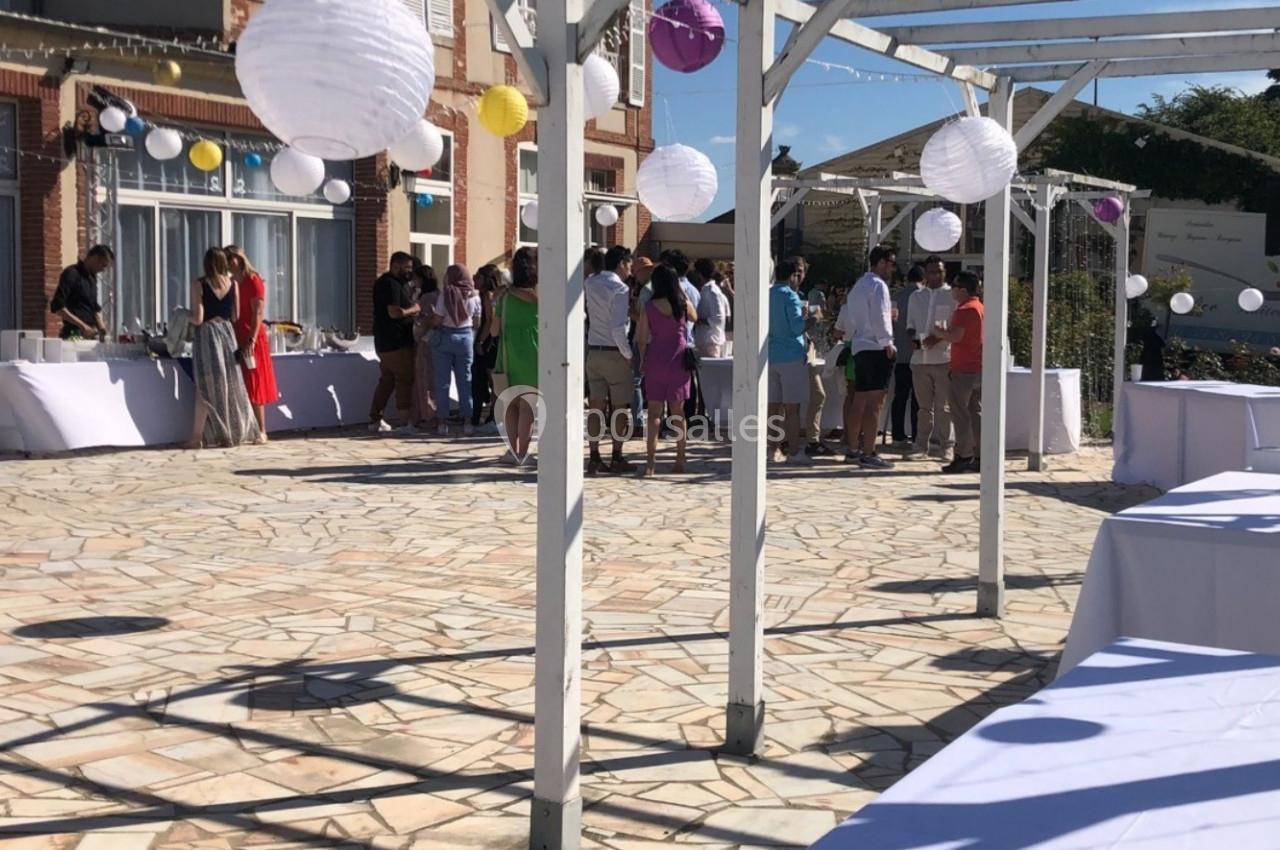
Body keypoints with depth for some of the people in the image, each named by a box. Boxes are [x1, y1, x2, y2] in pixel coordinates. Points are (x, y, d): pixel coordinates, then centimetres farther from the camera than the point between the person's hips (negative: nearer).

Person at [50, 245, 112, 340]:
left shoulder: (92, 278, 16)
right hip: (73, 334, -8)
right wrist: (82, 325, -20)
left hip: (89, 335, 8)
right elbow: (56, 307, -17)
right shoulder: (72, 274, -9)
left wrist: (101, 326, 5)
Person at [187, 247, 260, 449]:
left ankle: (197, 438, 2)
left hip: (207, 335, -3)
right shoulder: (233, 283, 2)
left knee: (205, 388, 0)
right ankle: (235, 434, 13)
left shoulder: (199, 285, -9)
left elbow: (197, 319, -12)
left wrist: (185, 316, 8)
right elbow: (236, 316, 5)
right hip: (227, 333, 4)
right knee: (231, 387, 10)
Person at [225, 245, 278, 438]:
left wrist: (252, 340, -19)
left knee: (254, 387, -3)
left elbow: (258, 313, -12)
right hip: (235, 339, 6)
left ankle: (261, 431, 1)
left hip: (251, 339, -6)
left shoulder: (253, 281, -6)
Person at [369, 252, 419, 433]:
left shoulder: (389, 283, 18)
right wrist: (414, 309, -11)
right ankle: (407, 422, -5)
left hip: (385, 343, 10)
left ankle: (375, 420, 16)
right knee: (405, 380, -6)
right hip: (396, 343, -10)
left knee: (386, 380, 14)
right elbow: (394, 312, -25)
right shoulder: (391, 284, -15)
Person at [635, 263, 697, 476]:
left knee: (654, 412, 2)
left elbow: (642, 339, -3)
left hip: (655, 360, -1)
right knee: (678, 411, 10)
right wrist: (683, 293, 19)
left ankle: (651, 462, -6)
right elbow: (694, 317, 19)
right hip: (679, 360, 1)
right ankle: (679, 461, 14)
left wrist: (643, 361, 10)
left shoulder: (649, 307, -4)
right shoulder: (683, 305, -3)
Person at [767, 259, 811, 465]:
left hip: (770, 356, 7)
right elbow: (797, 327, -16)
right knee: (792, 406, -4)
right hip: (791, 355, -7)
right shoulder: (790, 296, -11)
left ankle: (773, 449, 12)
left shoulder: (767, 295, 10)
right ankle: (794, 451, -4)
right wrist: (806, 314, 2)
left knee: (773, 405, 9)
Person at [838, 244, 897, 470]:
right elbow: (879, 318, -17)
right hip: (877, 349, -10)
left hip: (859, 348, 10)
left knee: (859, 402, 13)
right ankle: (868, 453, -12)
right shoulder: (878, 285, -9)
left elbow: (845, 321, 24)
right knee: (875, 403, -10)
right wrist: (888, 343, -14)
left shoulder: (858, 286, 20)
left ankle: (853, 450, 19)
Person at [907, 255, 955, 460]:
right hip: (920, 357, 4)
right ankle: (922, 444, 14)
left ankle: (945, 446, 3)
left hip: (943, 358, -4)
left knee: (943, 406, -1)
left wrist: (939, 337, -16)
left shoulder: (952, 295, 1)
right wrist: (913, 339, -2)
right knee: (924, 405, 10)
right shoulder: (916, 297, 15)